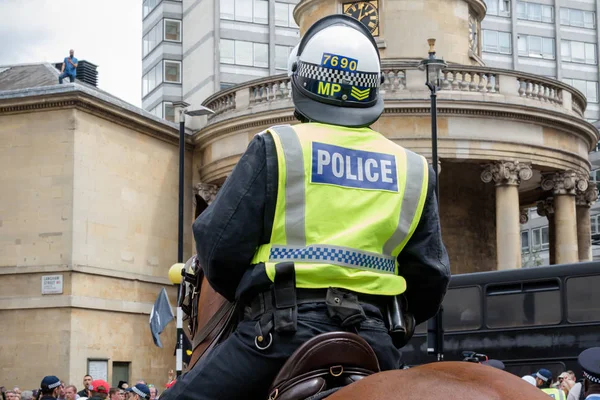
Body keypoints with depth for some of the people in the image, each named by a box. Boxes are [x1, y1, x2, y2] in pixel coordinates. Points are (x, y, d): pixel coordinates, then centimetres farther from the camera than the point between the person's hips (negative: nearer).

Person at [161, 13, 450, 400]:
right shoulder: (414, 169, 11)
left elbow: (221, 242, 0)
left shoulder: (276, 148, 1)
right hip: (374, 336, 4)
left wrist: (242, 293, 20)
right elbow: (430, 276, 14)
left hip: (285, 326, -4)